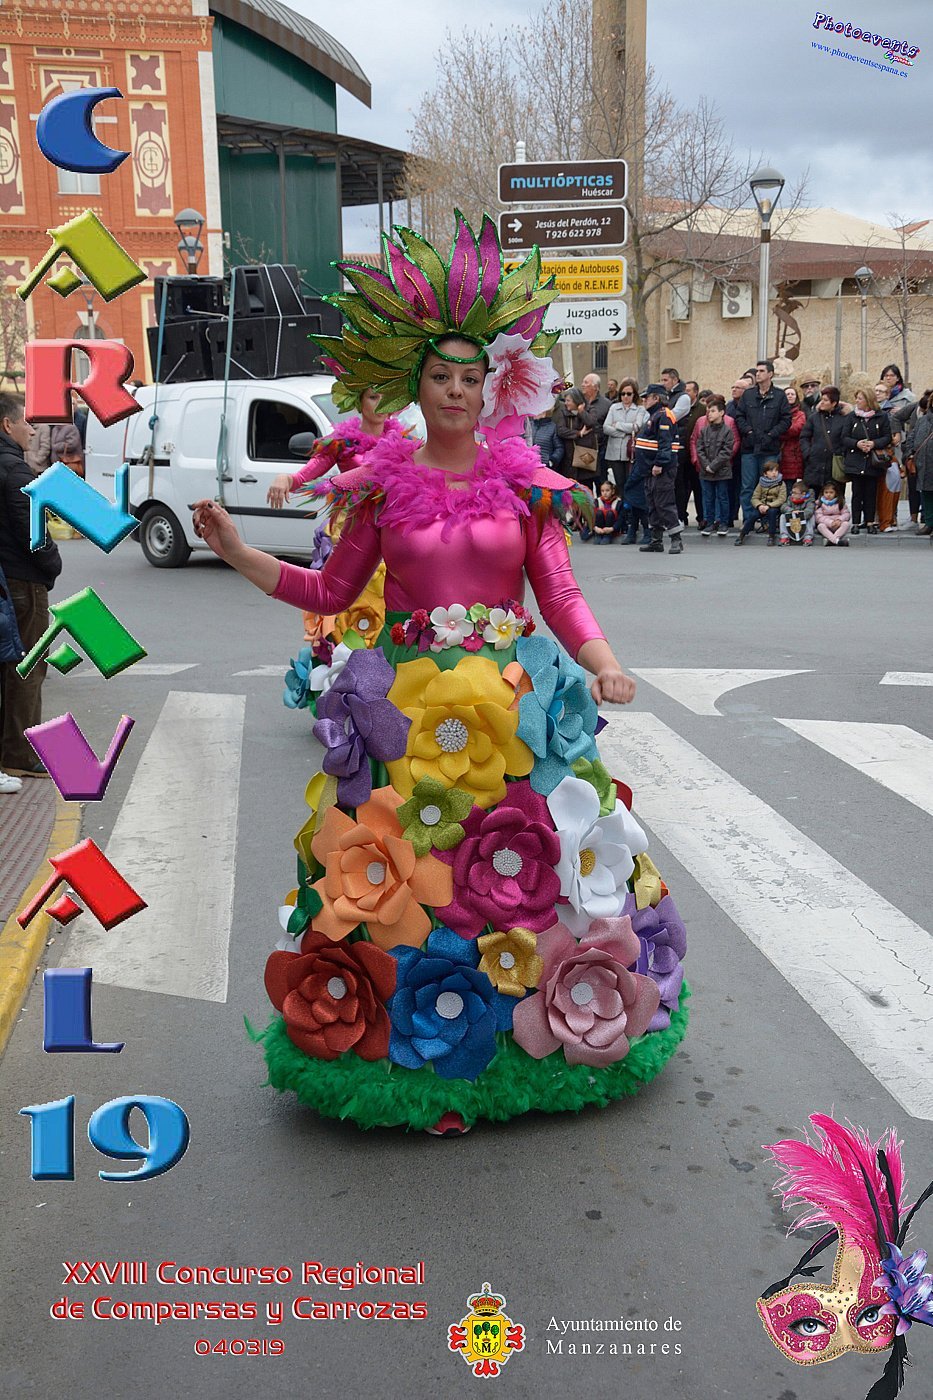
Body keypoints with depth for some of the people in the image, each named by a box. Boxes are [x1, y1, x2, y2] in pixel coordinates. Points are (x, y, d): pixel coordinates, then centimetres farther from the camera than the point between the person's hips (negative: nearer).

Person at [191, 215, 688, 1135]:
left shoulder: (525, 480, 4)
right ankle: (401, 1032, 21)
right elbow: (330, 590, 11)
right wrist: (238, 554, 5)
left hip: (514, 703, 0)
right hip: (405, 706, 0)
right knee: (394, 872, 2)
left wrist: (603, 662, -16)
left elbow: (560, 592, 1)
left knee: (526, 864, 3)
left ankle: (545, 1021, 23)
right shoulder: (382, 481, 5)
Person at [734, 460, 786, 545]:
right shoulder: (761, 483, 8)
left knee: (771, 511, -35)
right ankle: (742, 536, -18)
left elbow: (781, 499, -10)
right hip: (761, 506, 2)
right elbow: (754, 498, 4)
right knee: (753, 514, -26)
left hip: (774, 507, -2)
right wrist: (759, 505, -19)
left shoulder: (781, 484, 1)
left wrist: (768, 506, -23)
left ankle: (772, 536, -24)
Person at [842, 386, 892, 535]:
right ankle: (856, 523, 6)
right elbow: (844, 438, 2)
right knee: (857, 493, 1)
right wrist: (857, 443, -15)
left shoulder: (881, 417, 2)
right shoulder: (852, 416, 5)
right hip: (855, 460, 0)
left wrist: (874, 443, -15)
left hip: (873, 461, 0)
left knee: (871, 493, 4)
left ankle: (870, 522, 10)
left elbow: (887, 437, 2)